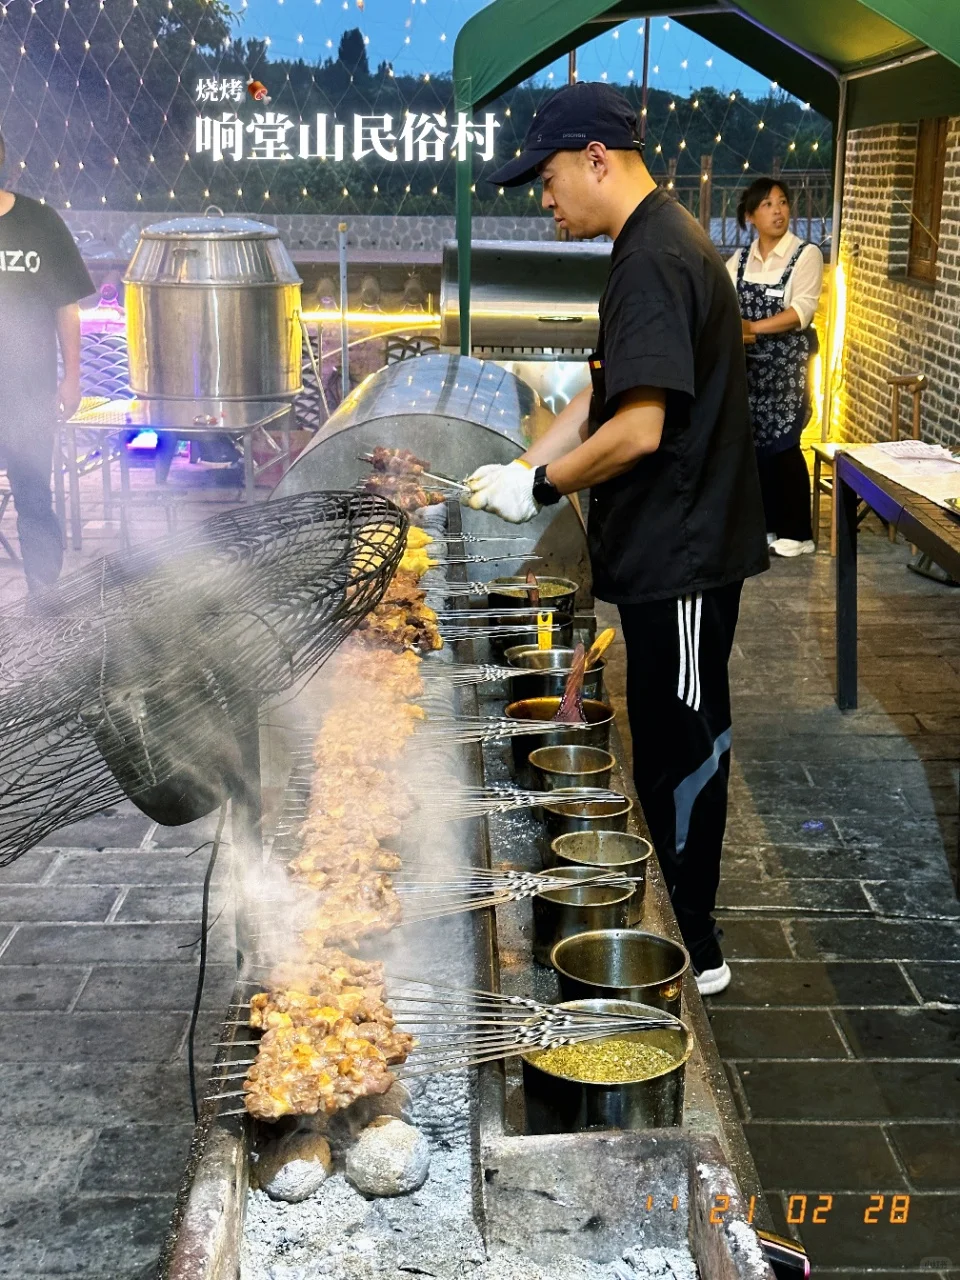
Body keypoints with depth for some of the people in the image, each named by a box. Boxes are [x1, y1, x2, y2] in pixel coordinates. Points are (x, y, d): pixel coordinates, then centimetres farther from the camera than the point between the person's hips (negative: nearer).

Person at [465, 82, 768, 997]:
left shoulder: (655, 260, -21)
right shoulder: (656, 244, 12)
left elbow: (637, 428, -27)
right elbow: (605, 386, 16)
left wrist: (539, 488, -14)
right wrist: (524, 465, 7)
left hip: (682, 552, -10)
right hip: (673, 543, 10)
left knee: (676, 747, 1)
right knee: (683, 735, 18)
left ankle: (691, 954, 15)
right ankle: (682, 916, 33)